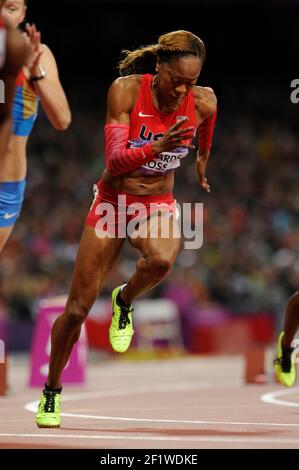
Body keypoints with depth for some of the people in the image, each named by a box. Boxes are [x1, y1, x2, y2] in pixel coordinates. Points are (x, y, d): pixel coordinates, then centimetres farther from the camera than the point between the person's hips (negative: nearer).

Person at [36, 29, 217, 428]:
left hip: (158, 206, 1)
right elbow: (114, 162, -27)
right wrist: (158, 147, -43)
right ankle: (52, 392, 25)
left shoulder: (203, 102, -13)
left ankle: (125, 303, -1)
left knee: (161, 260, -37)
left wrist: (202, 162, 31)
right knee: (77, 310, 1)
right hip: (113, 201, -1)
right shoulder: (126, 90, -20)